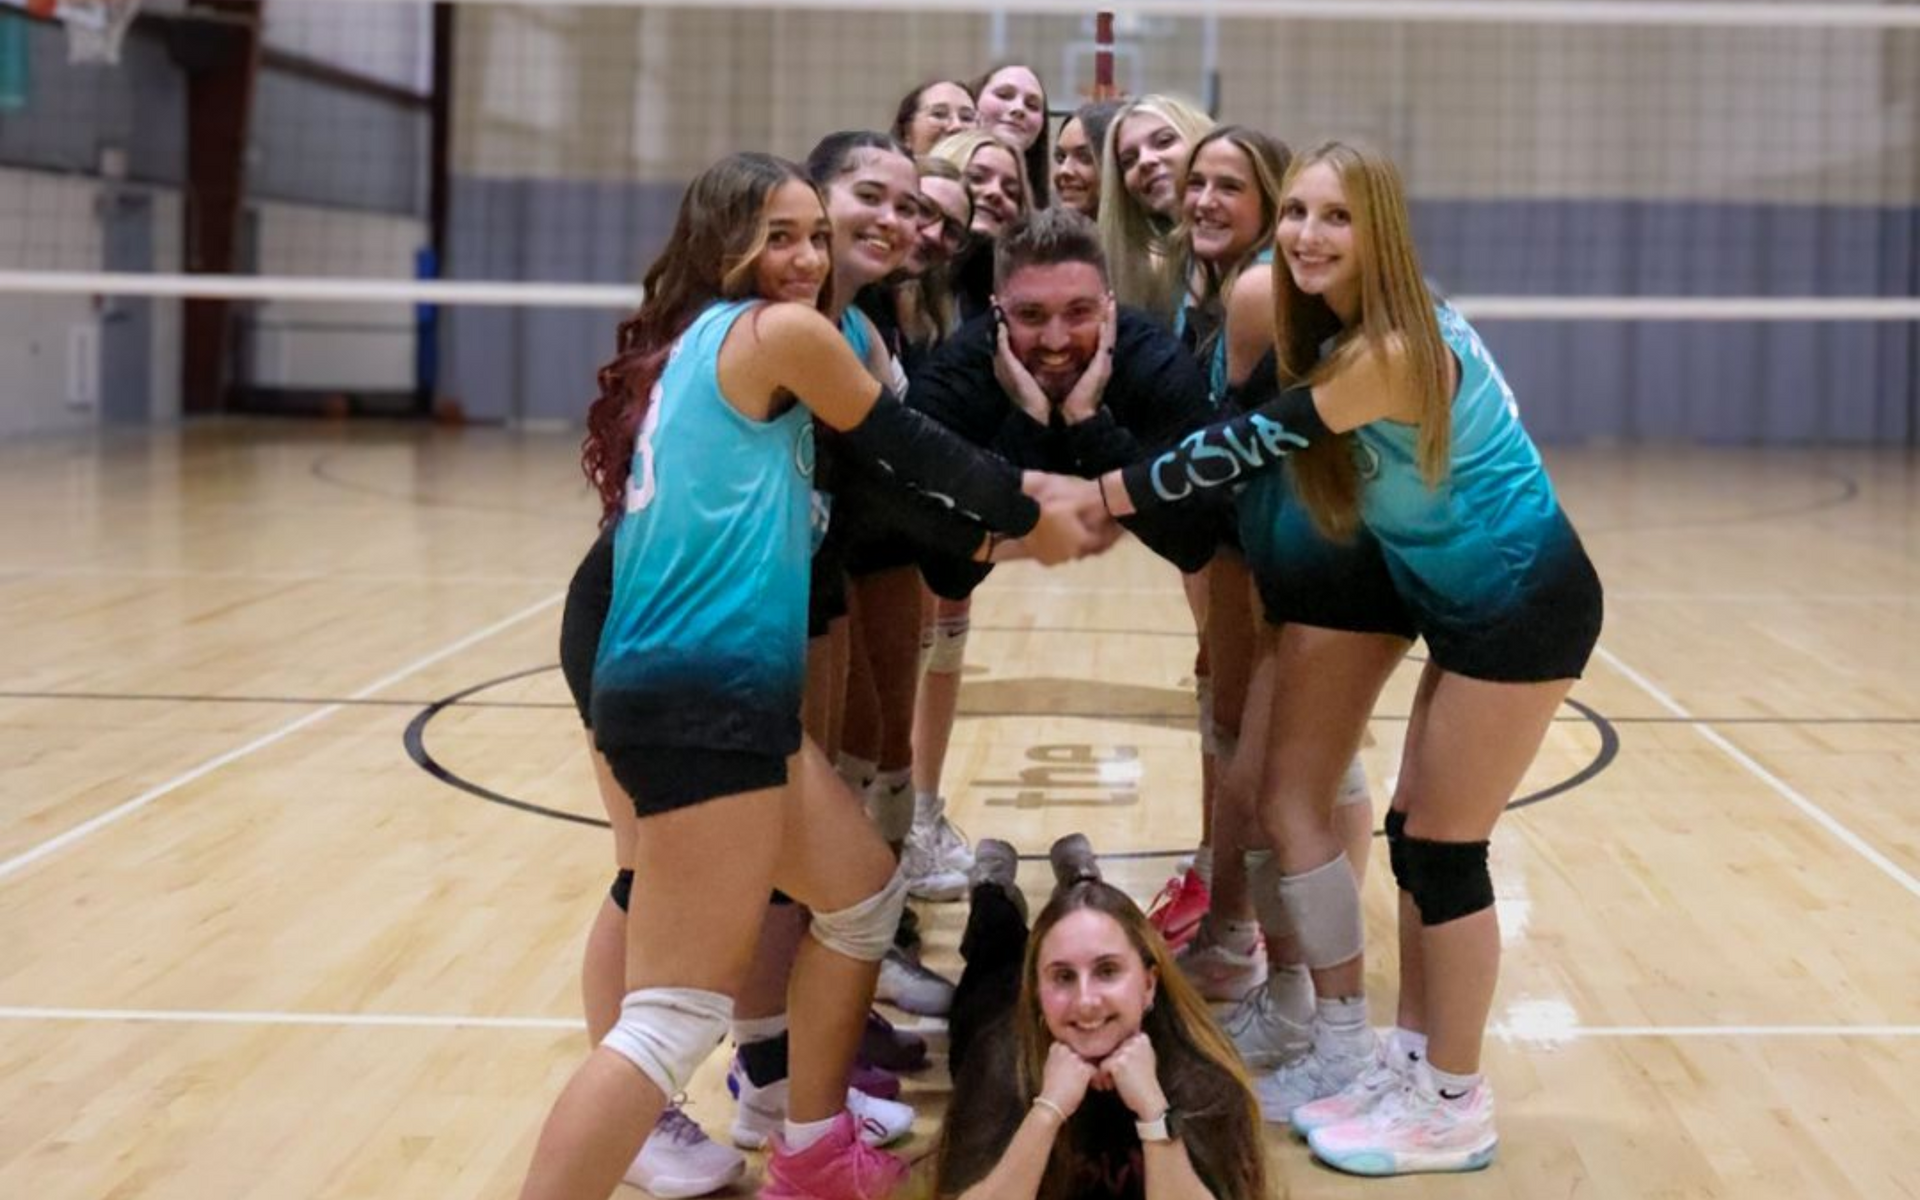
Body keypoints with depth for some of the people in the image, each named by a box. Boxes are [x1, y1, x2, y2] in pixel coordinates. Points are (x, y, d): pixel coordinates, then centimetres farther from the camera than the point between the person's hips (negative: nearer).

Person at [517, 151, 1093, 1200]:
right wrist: (1030, 513, 20)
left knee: (864, 890, 25)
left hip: (722, 689, 10)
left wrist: (999, 514, 27)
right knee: (679, 1015, -11)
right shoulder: (784, 331, -6)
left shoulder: (692, 345, 19)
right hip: (705, 695, -10)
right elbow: (912, 450, 4)